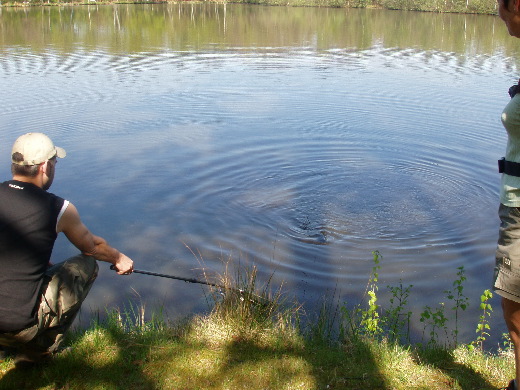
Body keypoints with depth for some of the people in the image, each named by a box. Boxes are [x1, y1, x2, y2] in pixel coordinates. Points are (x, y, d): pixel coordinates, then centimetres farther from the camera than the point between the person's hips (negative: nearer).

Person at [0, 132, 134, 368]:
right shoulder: (59, 209, -9)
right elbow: (91, 246, 10)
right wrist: (118, 259, 31)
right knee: (86, 265, 12)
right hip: (22, 325, -6)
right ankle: (39, 351, 11)